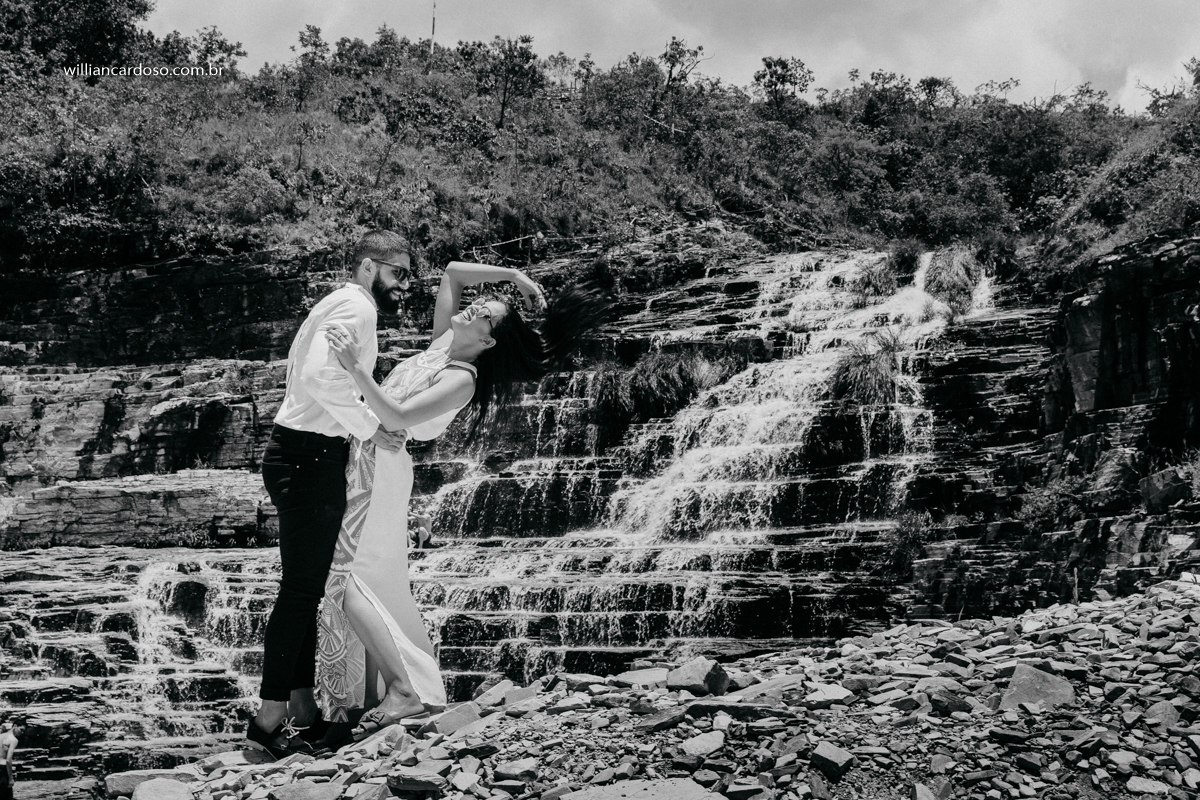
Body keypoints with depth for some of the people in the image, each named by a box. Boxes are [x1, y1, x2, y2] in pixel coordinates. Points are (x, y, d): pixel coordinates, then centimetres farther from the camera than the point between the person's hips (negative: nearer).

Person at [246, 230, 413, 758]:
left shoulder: (340, 305, 22)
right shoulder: (355, 305, -10)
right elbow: (321, 372, -26)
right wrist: (369, 427, -18)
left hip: (302, 456, 11)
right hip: (311, 456, -11)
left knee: (306, 589, 12)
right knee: (301, 589, -8)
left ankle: (302, 711, 19)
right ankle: (269, 719, -3)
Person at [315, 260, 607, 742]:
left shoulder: (462, 379, -14)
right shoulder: (443, 344, 10)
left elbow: (396, 417, -23)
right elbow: (452, 272, 17)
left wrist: (355, 368, -26)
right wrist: (512, 276, 12)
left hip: (382, 472, -9)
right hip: (362, 463, 9)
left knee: (352, 587, -17)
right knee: (366, 587, 10)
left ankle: (411, 688, -16)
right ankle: (368, 694, 17)